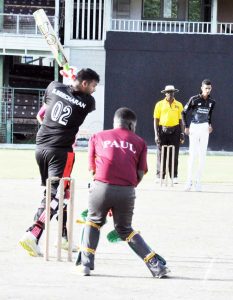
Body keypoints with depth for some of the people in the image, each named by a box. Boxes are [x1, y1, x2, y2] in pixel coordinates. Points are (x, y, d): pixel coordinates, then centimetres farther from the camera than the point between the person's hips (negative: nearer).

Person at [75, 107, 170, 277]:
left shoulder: (98, 137, 18)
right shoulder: (139, 142, 18)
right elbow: (140, 174, 9)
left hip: (101, 186, -1)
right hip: (127, 191, 1)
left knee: (94, 222, 23)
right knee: (125, 229, 20)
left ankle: (85, 264, 13)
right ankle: (156, 265, 13)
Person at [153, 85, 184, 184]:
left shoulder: (179, 105, 9)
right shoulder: (159, 104, 4)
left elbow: (180, 120, 11)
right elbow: (156, 120, 3)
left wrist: (182, 133, 4)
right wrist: (156, 134, -5)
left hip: (175, 131, 1)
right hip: (163, 130, -1)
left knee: (174, 155, 1)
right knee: (161, 154, -1)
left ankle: (174, 176, 5)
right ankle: (159, 176, 5)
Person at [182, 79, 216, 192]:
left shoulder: (212, 102, 4)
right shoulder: (194, 99, -9)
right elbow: (184, 112, -2)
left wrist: (210, 124, 11)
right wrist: (186, 127, -7)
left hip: (204, 128, 3)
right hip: (194, 127, -3)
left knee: (202, 155, 1)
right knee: (193, 154, -6)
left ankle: (198, 181, 7)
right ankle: (189, 180, -1)